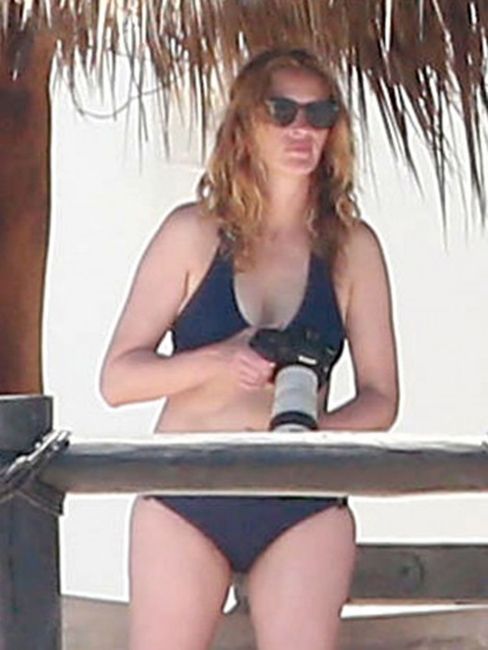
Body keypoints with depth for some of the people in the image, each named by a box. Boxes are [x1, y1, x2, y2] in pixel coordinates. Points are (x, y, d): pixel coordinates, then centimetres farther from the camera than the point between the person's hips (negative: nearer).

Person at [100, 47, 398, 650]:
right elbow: (117, 378, -4)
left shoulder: (352, 247, 4)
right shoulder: (193, 233, 0)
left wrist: (317, 433, -16)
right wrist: (217, 362, -21)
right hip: (184, 499, -1)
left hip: (304, 510, 1)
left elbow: (379, 397, 6)